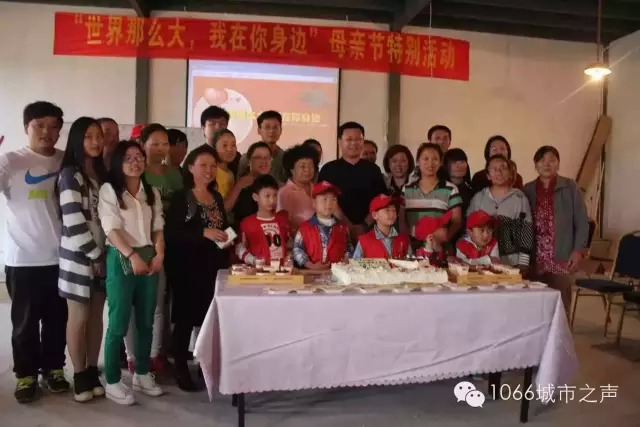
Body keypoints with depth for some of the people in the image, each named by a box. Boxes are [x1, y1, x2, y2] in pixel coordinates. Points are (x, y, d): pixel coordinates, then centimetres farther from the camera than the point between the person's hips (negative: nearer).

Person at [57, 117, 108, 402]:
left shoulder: (101, 173, 11)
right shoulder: (70, 175, -11)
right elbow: (74, 223, -17)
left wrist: (104, 254, 7)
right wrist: (95, 256, -13)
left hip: (102, 254, 6)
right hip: (79, 256, -6)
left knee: (96, 316, 11)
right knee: (79, 317, 4)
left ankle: (92, 371, 22)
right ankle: (79, 377, 17)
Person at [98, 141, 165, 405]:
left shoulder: (152, 192, 13)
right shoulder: (109, 190, -2)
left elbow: (158, 227, 10)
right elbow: (111, 228, -12)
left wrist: (159, 254, -6)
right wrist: (132, 256, -22)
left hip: (149, 258, 5)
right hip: (121, 259, -5)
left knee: (146, 321, 11)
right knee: (119, 323, -2)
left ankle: (142, 374, 26)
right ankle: (112, 382, 11)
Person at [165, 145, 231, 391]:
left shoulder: (218, 198, 13)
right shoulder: (180, 198, -4)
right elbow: (171, 233, -14)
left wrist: (226, 238, 4)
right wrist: (203, 233, -22)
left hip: (213, 265, 6)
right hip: (187, 267, -5)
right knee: (186, 318, 0)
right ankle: (181, 371, 11)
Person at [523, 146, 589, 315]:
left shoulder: (570, 187, 4)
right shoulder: (528, 190, 9)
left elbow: (582, 222, 4)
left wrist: (578, 250, -5)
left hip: (562, 258, -2)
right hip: (535, 258, 2)